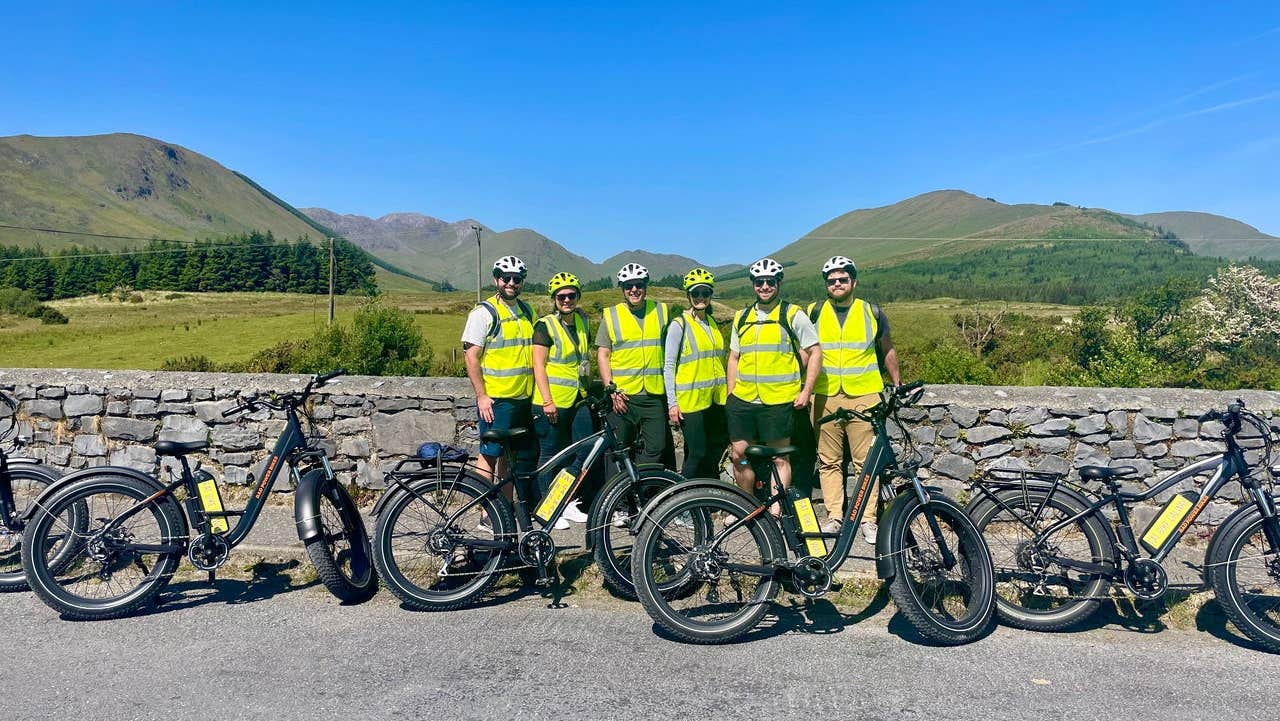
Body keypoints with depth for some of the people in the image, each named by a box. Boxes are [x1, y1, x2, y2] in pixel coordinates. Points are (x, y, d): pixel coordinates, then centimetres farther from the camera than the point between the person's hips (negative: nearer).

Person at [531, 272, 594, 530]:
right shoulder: (545, 326, -8)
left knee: (586, 451, 5)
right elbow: (539, 366, -13)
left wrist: (589, 389, 22)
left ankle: (569, 504, 19)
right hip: (552, 402, -7)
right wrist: (547, 401, -18)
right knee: (550, 455, 2)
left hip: (578, 400, 7)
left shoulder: (582, 321, 12)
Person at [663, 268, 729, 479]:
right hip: (691, 399, -7)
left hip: (716, 398, 7)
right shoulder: (679, 325, -7)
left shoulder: (713, 324, 13)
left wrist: (727, 390, 17)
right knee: (697, 453, -5)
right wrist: (672, 402, -14)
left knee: (717, 449, 11)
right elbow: (668, 366, -9)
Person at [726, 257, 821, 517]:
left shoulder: (793, 315, -1)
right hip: (742, 399, 5)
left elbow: (815, 352, -1)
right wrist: (731, 393, 10)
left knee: (779, 458, 3)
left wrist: (806, 391, -7)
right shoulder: (742, 317, 13)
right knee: (740, 455, 8)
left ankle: (776, 511, 10)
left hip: (778, 401, -4)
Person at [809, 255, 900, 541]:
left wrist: (897, 384, 17)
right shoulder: (814, 313, 8)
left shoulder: (872, 312, 8)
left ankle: (868, 519, 7)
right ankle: (834, 517, 12)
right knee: (829, 461, 4)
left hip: (864, 396, -1)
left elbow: (887, 350, 18)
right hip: (825, 397, 1)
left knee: (866, 461, -1)